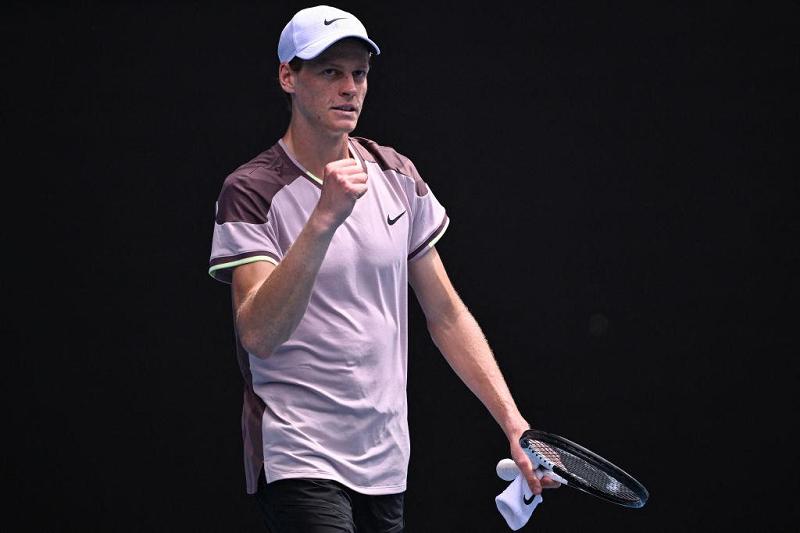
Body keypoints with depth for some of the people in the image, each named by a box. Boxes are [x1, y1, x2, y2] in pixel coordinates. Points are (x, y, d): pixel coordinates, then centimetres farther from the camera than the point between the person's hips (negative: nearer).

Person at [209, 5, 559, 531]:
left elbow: (447, 316, 15)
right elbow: (258, 333, -22)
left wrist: (514, 423, 8)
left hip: (386, 463, 6)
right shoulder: (252, 192, -9)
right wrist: (325, 218, -31)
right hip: (300, 463, -6)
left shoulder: (397, 176, 9)